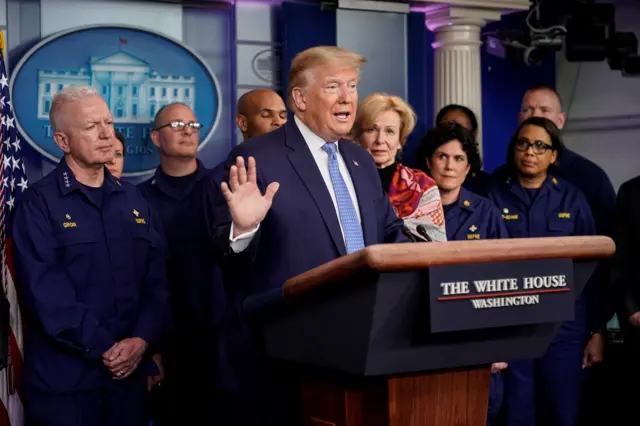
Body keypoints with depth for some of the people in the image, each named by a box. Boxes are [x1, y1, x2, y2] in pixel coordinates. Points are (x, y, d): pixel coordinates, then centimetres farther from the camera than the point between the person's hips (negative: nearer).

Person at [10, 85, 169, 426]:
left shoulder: (133, 200, 12)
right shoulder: (38, 203, -6)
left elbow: (156, 278, 7)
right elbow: (44, 291, -16)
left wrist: (142, 339, -8)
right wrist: (104, 347, -17)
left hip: (130, 370, 5)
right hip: (63, 378, -5)